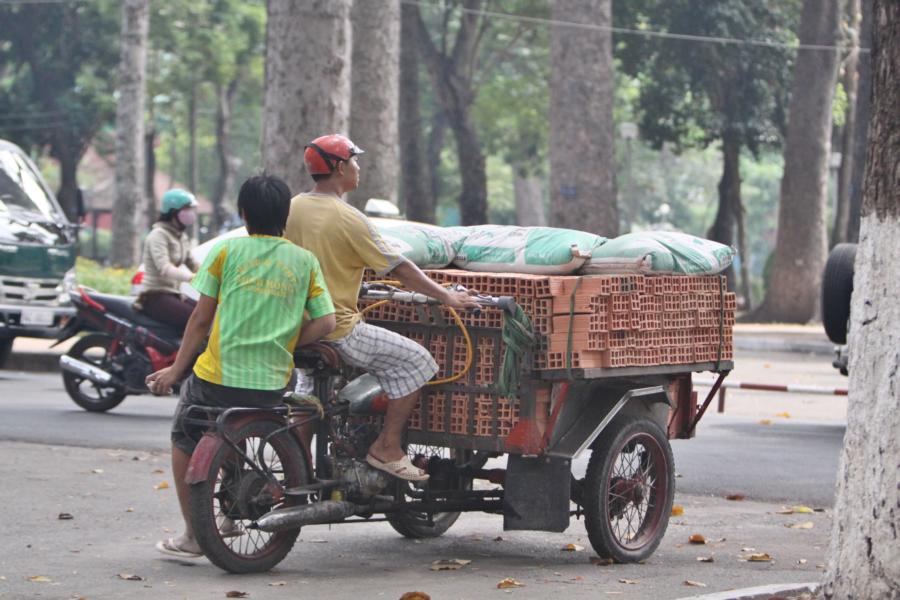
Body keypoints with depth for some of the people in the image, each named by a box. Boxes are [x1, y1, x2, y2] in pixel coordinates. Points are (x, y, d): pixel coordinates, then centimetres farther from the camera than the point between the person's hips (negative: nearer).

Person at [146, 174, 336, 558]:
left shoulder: (227, 251, 0)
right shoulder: (305, 261, 7)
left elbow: (201, 318, 0)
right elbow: (326, 322, -1)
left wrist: (176, 369, 9)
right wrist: (283, 346, 10)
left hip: (219, 377, -3)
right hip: (273, 384, 3)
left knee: (184, 442, 20)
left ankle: (193, 536, 17)